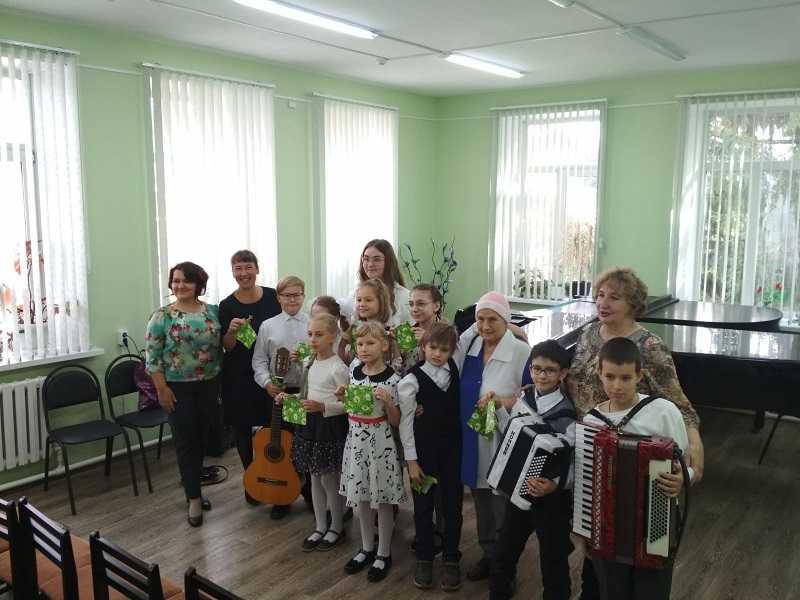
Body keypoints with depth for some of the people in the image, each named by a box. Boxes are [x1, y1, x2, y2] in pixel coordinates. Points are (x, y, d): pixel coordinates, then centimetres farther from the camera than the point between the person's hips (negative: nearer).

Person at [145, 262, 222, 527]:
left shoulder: (213, 312, 3)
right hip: (177, 388, -4)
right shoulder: (162, 315, -7)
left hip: (209, 385, 4)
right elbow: (152, 355, -9)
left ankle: (192, 487, 31)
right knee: (185, 441, 1)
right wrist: (162, 388, -12)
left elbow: (220, 346, 12)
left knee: (201, 438, 13)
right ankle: (194, 498, 11)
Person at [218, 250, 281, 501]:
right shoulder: (227, 306, -5)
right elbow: (227, 348, -5)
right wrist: (232, 331, -24)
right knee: (242, 428, 9)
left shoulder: (273, 297, -2)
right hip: (239, 377, 0)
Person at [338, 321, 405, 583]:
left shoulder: (392, 379, -14)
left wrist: (387, 402, -25)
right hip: (356, 440, 5)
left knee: (382, 500, 7)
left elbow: (395, 422, -9)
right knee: (361, 498, 16)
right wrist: (342, 398, -4)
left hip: (380, 443, -5)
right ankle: (367, 548, 34)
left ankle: (384, 554, 24)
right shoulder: (354, 371, 1)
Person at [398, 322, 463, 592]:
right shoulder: (412, 380, -12)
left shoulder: (456, 370, -2)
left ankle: (452, 560, 25)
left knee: (452, 505, 9)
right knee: (423, 506, 10)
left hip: (453, 448, 3)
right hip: (423, 450, -2)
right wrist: (411, 460, -8)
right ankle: (424, 559, 27)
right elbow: (406, 422, -9)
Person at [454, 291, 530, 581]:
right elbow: (459, 390, 16)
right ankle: (489, 554, 38)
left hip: (504, 441, -6)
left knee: (504, 506, 6)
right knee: (480, 498, 19)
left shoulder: (521, 352, -15)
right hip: (473, 439, 6)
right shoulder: (468, 345, 3)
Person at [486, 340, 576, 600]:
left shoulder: (565, 414, -18)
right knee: (504, 554, 19)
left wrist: (554, 485, -36)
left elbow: (571, 464, -19)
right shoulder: (523, 398, -1)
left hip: (551, 500, -5)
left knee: (553, 561, 10)